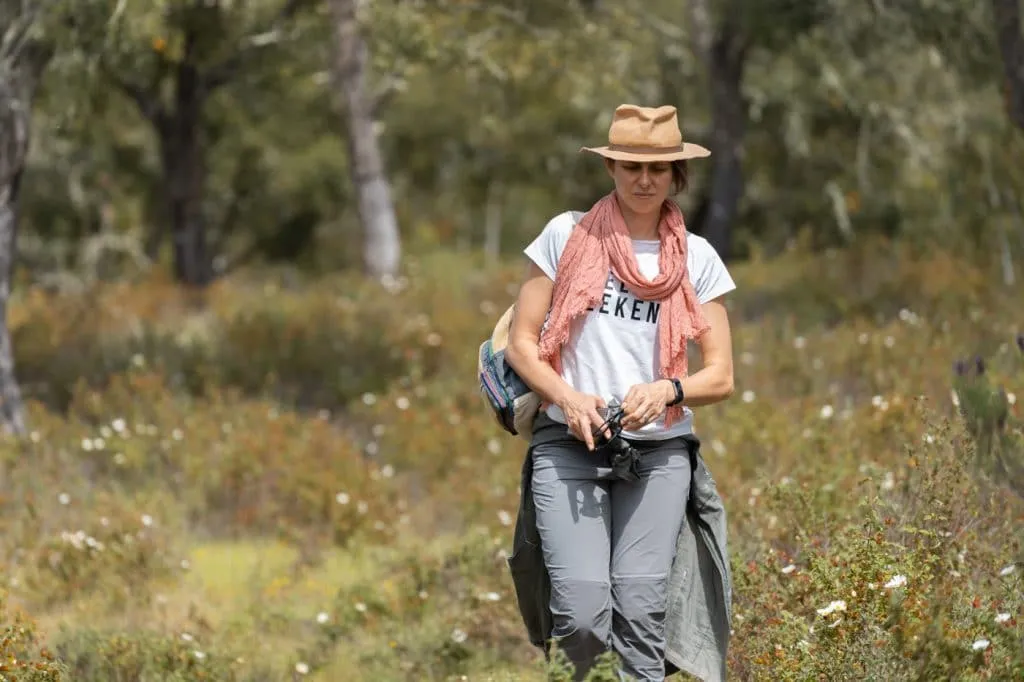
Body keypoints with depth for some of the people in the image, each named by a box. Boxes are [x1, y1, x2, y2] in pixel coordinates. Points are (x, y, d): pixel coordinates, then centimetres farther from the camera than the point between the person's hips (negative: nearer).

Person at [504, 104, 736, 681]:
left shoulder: (697, 258, 8)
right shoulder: (568, 235, 5)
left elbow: (721, 377, 8)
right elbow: (521, 344, 6)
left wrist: (666, 391, -14)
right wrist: (568, 398, -12)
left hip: (659, 453, 1)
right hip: (569, 445, -1)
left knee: (641, 613, -12)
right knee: (582, 615, -17)